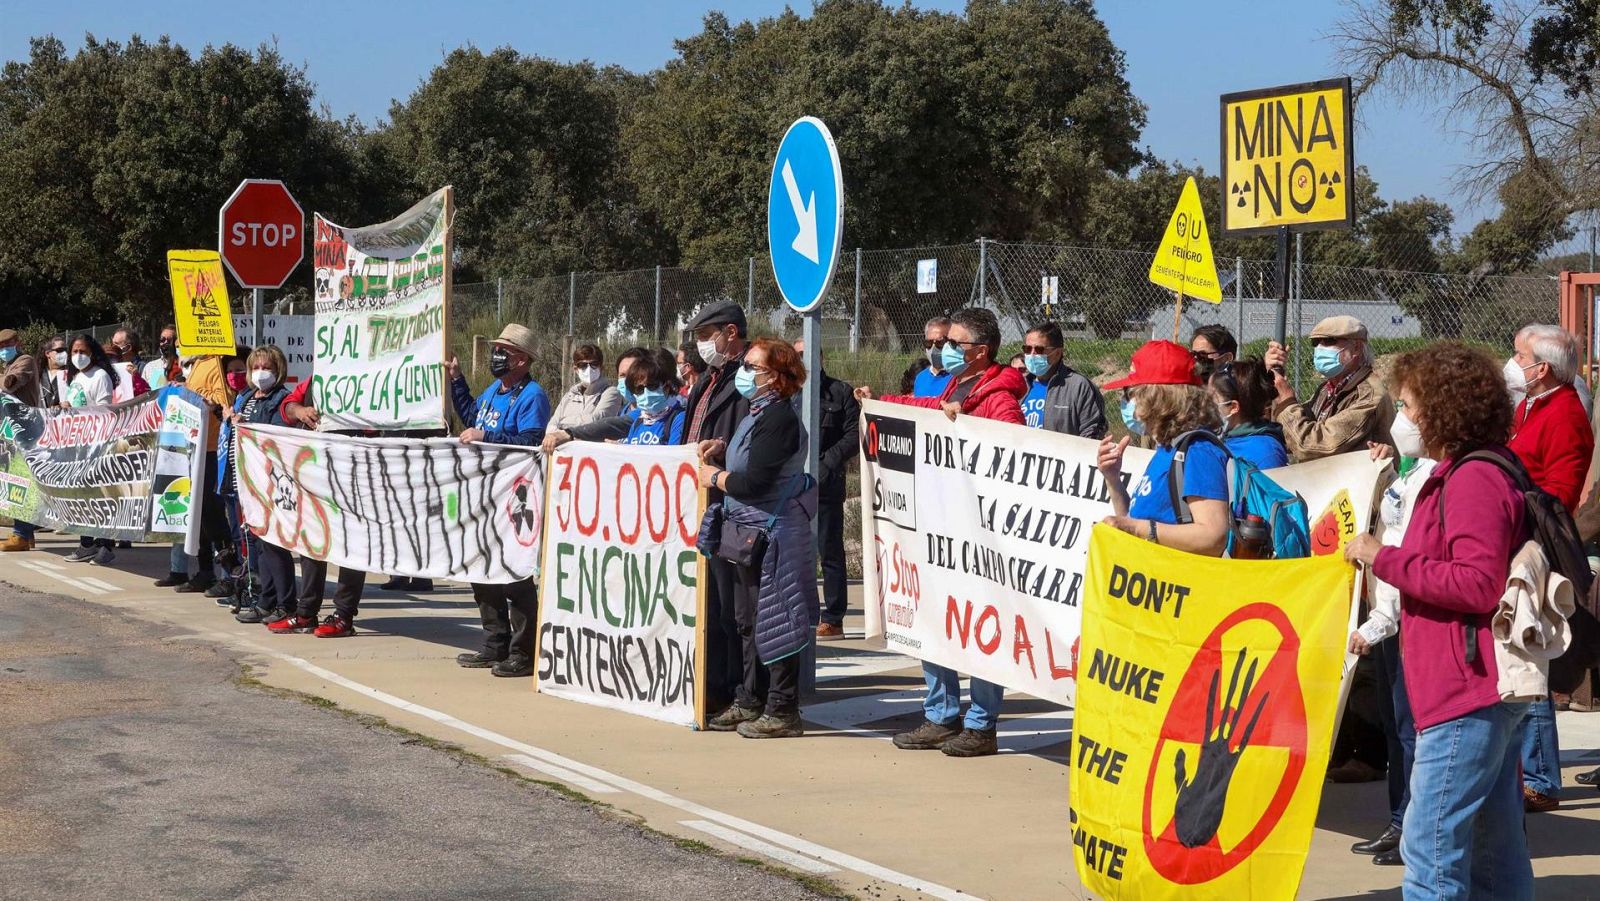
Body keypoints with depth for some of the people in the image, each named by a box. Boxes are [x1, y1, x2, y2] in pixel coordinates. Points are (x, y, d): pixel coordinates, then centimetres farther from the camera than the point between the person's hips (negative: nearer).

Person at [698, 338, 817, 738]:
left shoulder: (778, 417, -18)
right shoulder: (756, 412, 14)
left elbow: (753, 482, -23)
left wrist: (715, 477, -7)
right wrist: (721, 451, 4)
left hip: (774, 535, -11)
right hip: (748, 533, 11)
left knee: (772, 623, -5)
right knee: (747, 621, 16)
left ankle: (782, 711, 1)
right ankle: (750, 702, 26)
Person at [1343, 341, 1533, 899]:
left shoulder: (1473, 478, -15)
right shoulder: (1468, 470, 17)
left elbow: (1478, 584, -23)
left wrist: (1385, 559, -18)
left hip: (1467, 691, -11)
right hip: (1487, 688, 11)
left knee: (1430, 847, -9)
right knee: (1494, 848, 14)